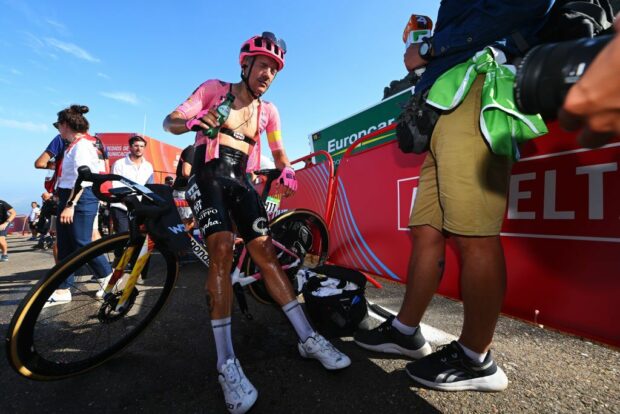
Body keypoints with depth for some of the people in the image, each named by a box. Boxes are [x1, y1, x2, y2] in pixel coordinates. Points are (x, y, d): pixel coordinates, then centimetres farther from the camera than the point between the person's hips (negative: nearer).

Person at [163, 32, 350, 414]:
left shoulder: (268, 111, 12)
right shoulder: (214, 89, 3)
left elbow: (279, 152, 13)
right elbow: (170, 121, -3)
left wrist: (287, 171, -11)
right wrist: (194, 121, -27)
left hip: (243, 181, 4)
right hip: (208, 175, -3)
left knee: (265, 251, -8)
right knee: (222, 249, -26)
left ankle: (308, 338, -3)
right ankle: (226, 363, -22)